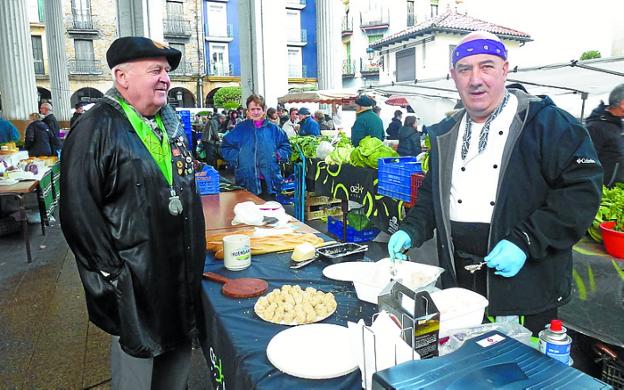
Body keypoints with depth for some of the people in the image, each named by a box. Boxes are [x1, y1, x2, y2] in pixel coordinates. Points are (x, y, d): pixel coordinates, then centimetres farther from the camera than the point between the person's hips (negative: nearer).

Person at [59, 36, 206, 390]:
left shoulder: (172, 124, 8)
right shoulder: (98, 129, -14)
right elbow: (78, 210, -17)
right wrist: (111, 271, -16)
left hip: (184, 273, 7)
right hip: (134, 281, -6)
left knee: (181, 351, 20)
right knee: (136, 358, 12)